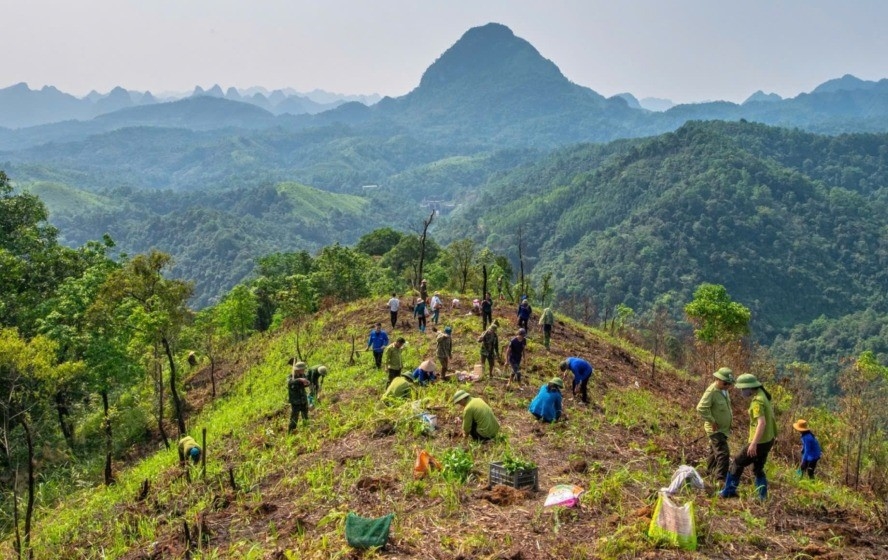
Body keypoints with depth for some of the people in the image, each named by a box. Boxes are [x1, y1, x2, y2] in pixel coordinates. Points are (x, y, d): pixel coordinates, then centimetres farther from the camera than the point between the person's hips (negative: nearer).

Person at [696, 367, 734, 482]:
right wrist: (712, 421, -25)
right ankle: (722, 477, -7)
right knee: (723, 453, -12)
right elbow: (701, 408, -31)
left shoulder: (724, 390, 4)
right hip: (716, 429, -9)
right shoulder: (712, 391, -24)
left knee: (715, 450, 23)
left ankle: (711, 471, 38)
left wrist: (730, 414, 8)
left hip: (723, 428, 9)